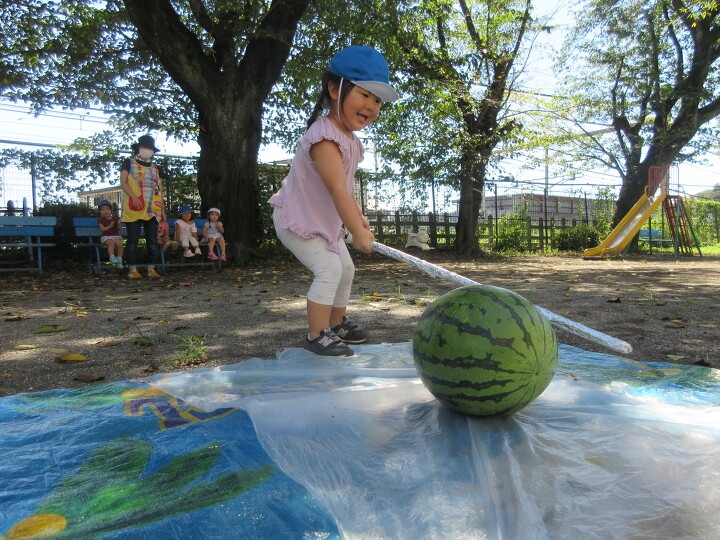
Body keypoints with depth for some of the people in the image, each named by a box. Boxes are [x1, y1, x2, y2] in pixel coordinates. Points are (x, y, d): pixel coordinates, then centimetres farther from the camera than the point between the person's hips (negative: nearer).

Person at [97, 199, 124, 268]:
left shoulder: (115, 219, 13)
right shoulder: (101, 220, 9)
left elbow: (119, 229, 8)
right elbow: (102, 229, -4)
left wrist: (119, 224, -14)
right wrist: (109, 226, -19)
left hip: (116, 235, 2)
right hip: (106, 236, -2)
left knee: (120, 243, -26)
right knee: (111, 243, -34)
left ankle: (119, 259, -19)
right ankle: (112, 257, -39)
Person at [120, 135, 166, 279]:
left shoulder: (156, 169, 20)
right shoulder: (129, 164, 9)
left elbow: (160, 191, 18)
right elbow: (123, 183, -1)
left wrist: (163, 210, 11)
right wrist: (134, 197, -17)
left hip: (152, 210, 4)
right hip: (133, 209, -4)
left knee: (152, 240, 1)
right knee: (133, 240, -2)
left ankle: (151, 269, 6)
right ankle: (132, 270, 1)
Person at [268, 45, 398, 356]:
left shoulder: (350, 138, 5)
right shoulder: (325, 138, -29)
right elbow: (338, 190, -35)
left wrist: (359, 216, 8)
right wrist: (358, 233, -35)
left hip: (324, 220, 10)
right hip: (296, 218, -10)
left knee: (346, 269, 15)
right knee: (329, 268, -20)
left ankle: (337, 323, 33)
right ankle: (316, 336, -8)